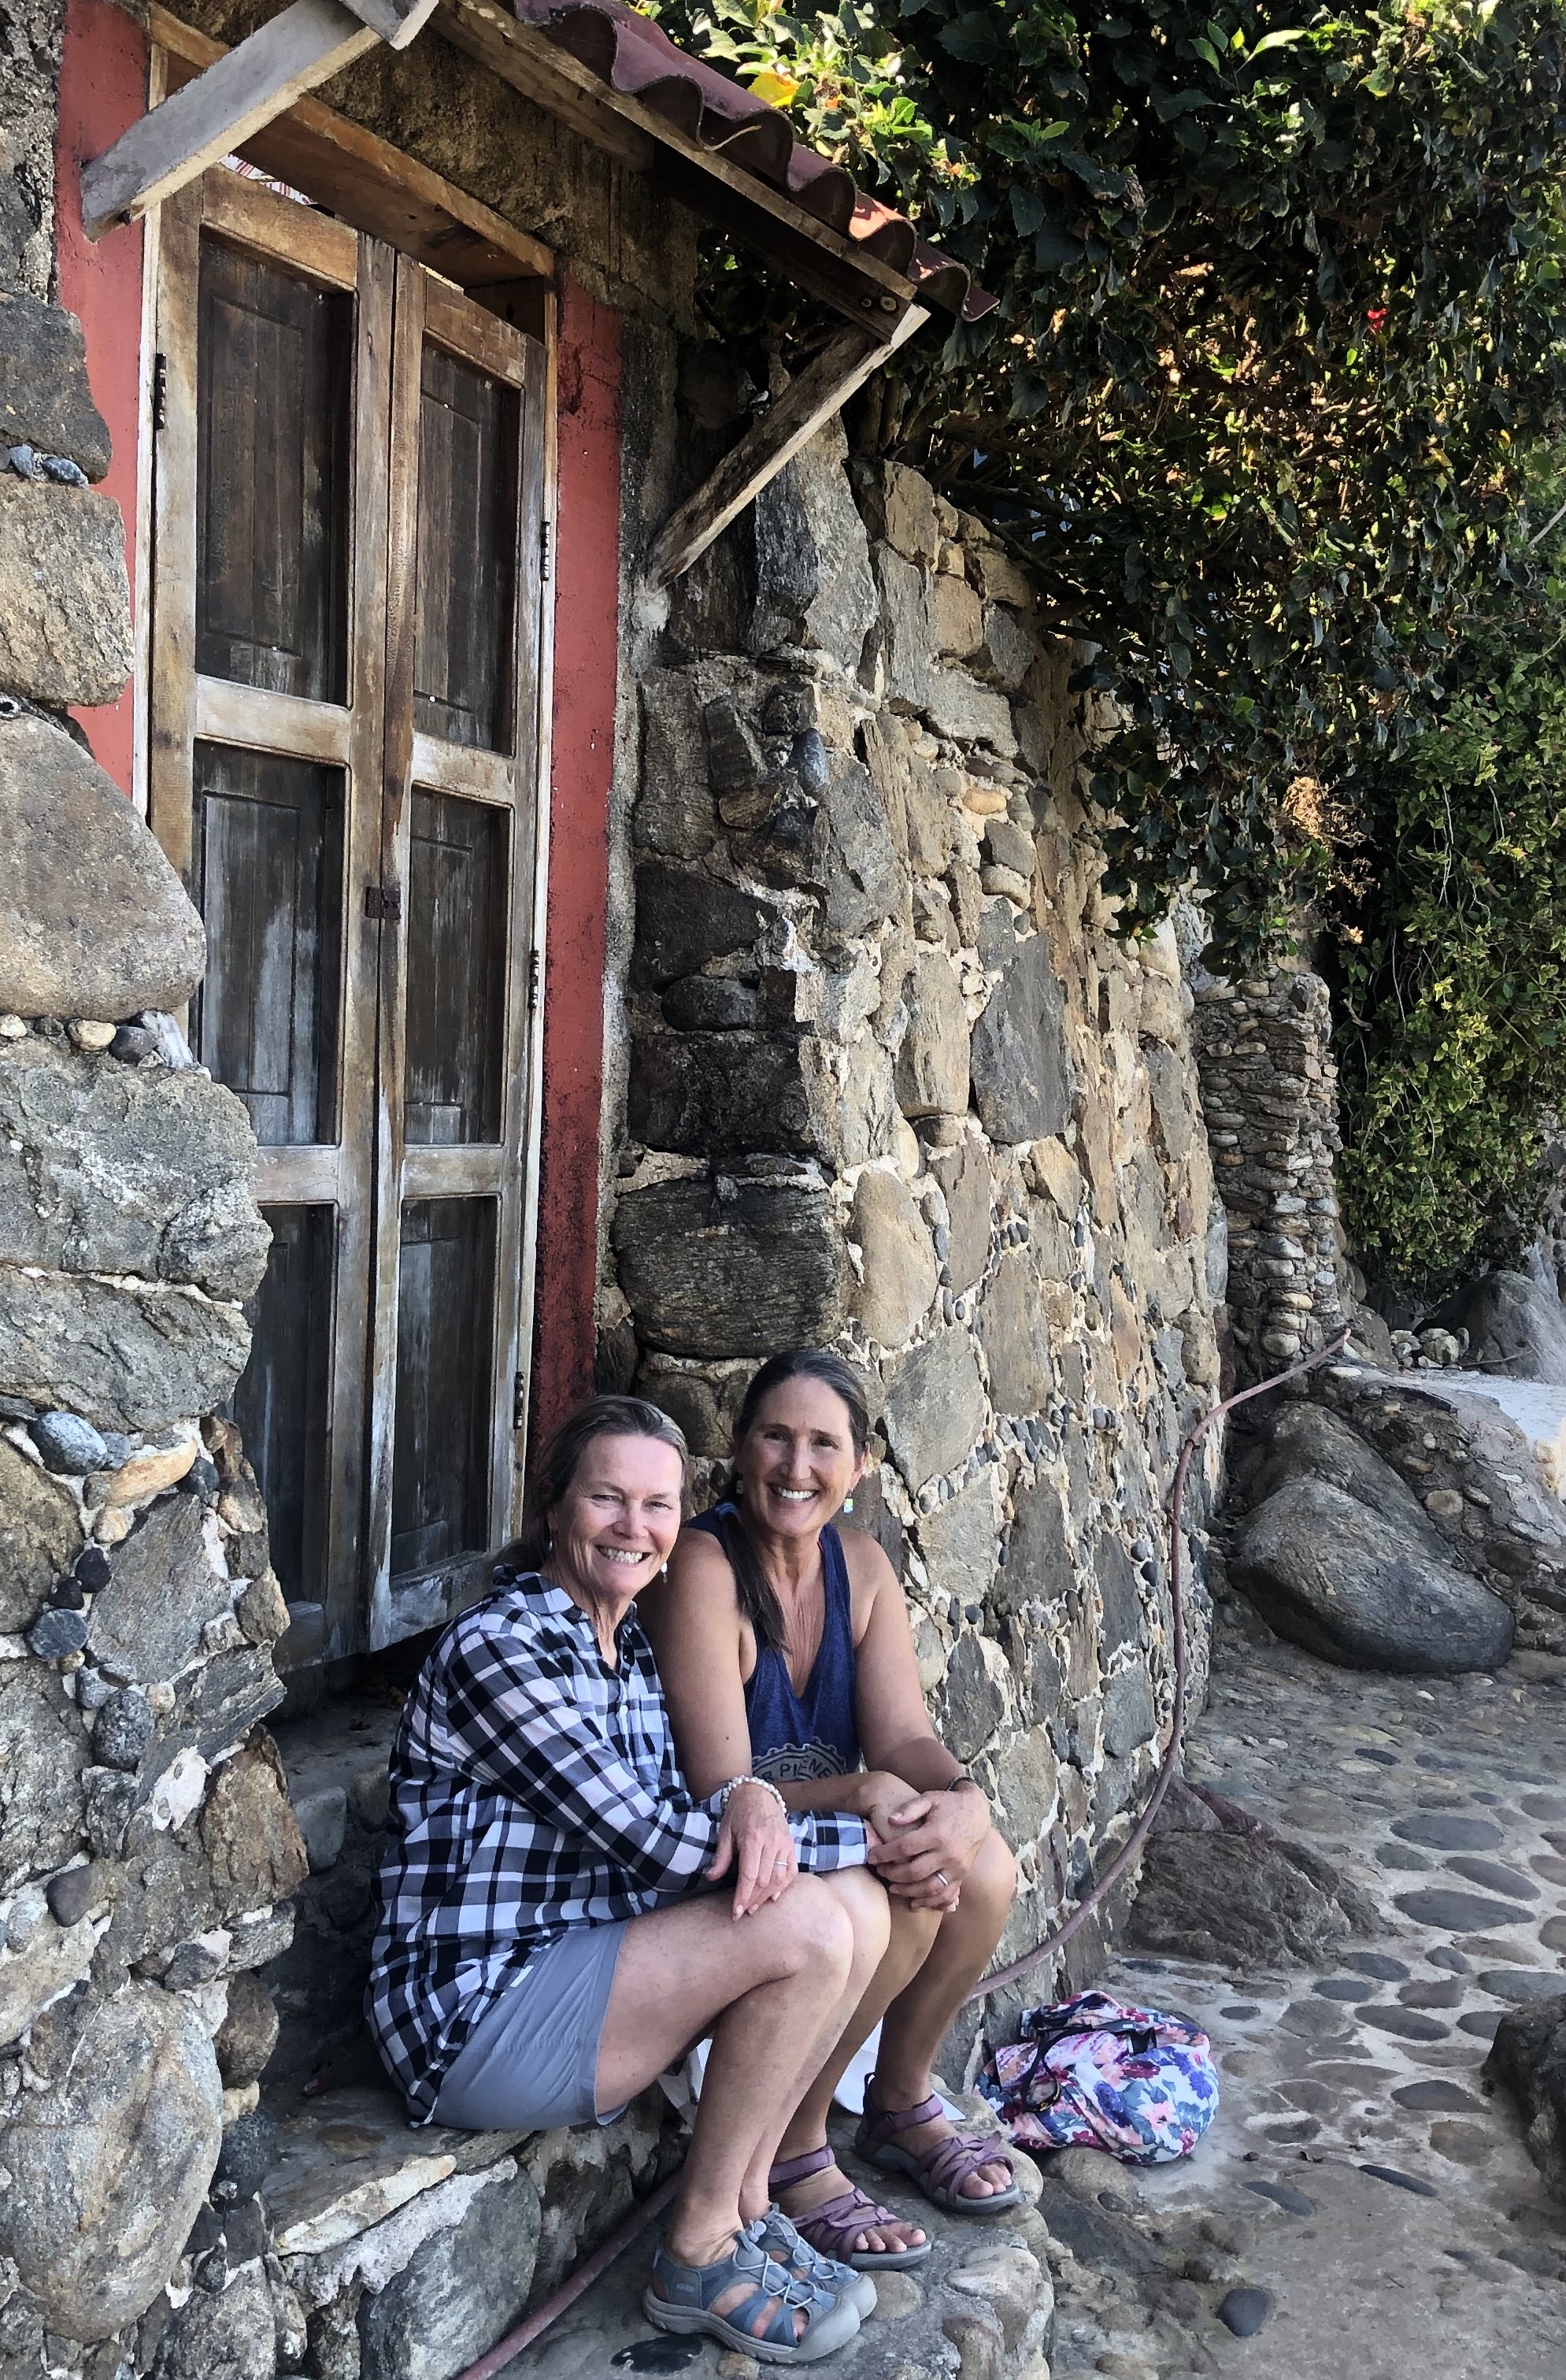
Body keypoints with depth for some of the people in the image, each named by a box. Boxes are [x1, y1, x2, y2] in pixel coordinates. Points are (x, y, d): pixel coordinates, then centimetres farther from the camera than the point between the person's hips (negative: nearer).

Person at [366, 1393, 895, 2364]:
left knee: (859, 1908, -5)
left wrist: (749, 1798, -16)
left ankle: (745, 2203, 5)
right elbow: (652, 1844, -21)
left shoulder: (632, 1643, 9)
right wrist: (862, 1834, -14)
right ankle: (702, 2255, -4)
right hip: (477, 2009, -8)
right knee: (806, 1928, -22)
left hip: (577, 1973, 8)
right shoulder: (499, 1647, -18)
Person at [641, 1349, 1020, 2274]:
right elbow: (721, 1794, -25)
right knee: (902, 1897, -28)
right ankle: (792, 2153, -7)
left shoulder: (860, 1564, -1)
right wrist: (860, 1793, -40)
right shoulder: (704, 1569, -23)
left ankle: (901, 2104, 9)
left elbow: (904, 1736, -9)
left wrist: (963, 1799, -31)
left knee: (983, 1869, -17)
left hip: (829, 1844, 7)